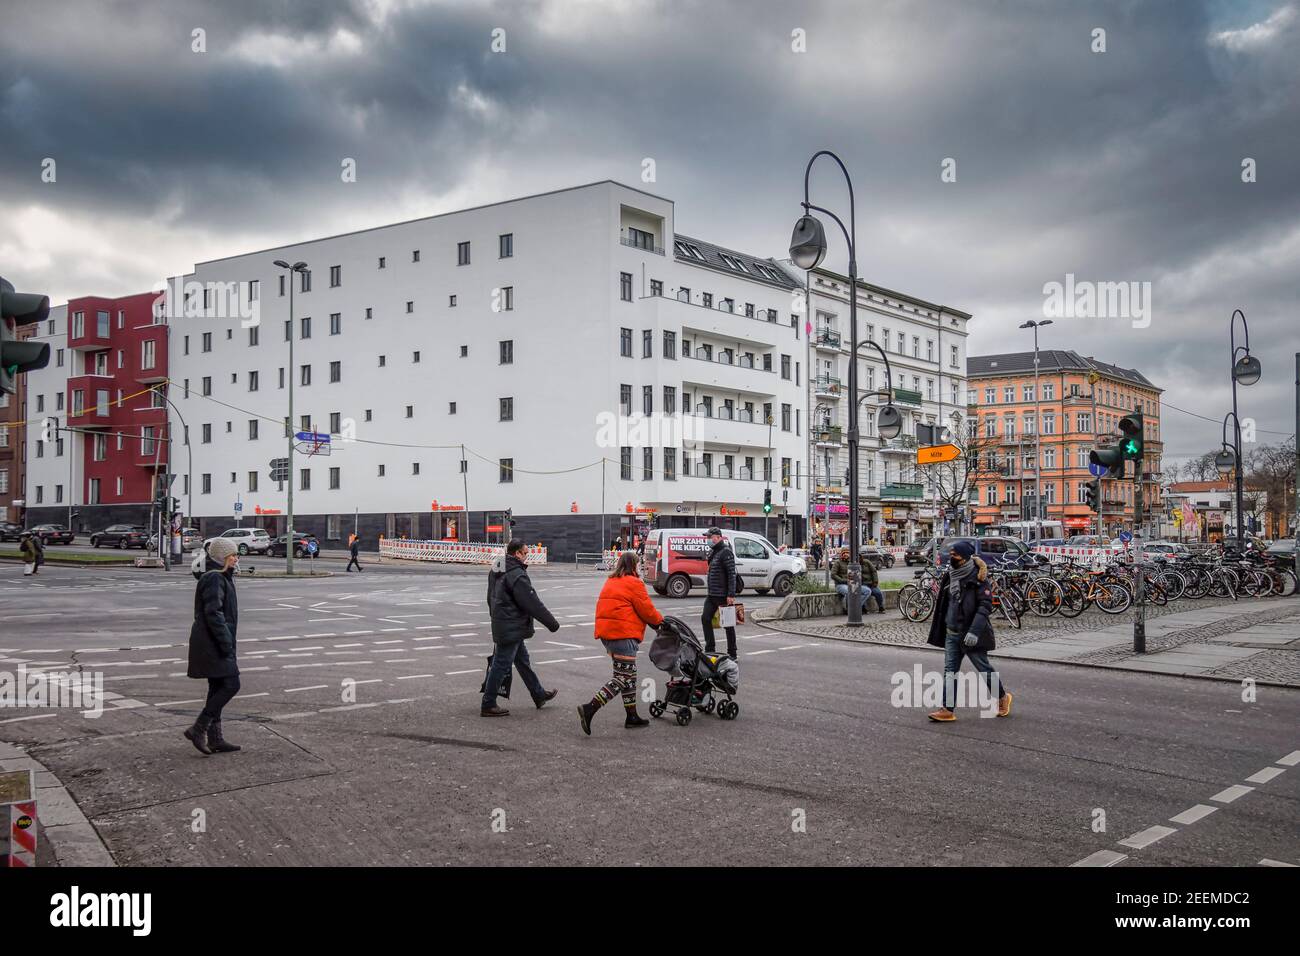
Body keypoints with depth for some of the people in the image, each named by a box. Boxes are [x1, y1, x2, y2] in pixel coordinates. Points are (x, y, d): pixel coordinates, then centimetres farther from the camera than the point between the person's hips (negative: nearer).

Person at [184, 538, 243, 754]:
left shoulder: (222, 578, 17)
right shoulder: (214, 579, -16)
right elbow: (213, 613, -23)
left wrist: (227, 642, 22)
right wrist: (226, 644, -22)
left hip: (213, 645, 11)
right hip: (213, 644, -11)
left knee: (217, 689, 11)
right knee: (230, 685, -11)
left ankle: (215, 739, 15)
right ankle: (198, 729, -6)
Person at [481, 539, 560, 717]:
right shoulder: (517, 575, -21)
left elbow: (491, 598, 20)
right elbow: (533, 603, -20)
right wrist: (552, 623, -11)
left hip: (500, 626, 10)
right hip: (511, 629, -10)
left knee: (523, 661, 20)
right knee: (501, 665, -2)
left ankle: (539, 695, 32)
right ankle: (488, 705, 4)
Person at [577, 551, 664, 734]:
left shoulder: (611, 582, 19)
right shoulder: (634, 583, -8)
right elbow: (646, 609, -7)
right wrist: (659, 620, 11)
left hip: (606, 632, 10)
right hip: (623, 635, -10)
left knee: (629, 675, 17)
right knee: (623, 678, -8)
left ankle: (632, 716, 21)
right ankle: (590, 708, -17)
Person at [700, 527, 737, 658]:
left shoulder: (725, 552, -13)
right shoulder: (712, 552, 14)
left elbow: (732, 574, -18)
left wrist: (731, 595, -22)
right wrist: (710, 591, 17)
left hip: (723, 596, -9)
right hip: (712, 595, 9)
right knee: (705, 618, 6)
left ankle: (732, 653, 9)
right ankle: (709, 649, 14)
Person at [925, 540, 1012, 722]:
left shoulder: (978, 578, -13)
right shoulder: (950, 576, 10)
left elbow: (985, 606, -19)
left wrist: (974, 631, -27)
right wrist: (940, 627, 21)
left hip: (971, 633, -7)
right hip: (951, 632, 7)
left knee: (983, 668, 6)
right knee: (950, 671, 2)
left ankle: (1002, 697, 29)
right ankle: (947, 710, 2)